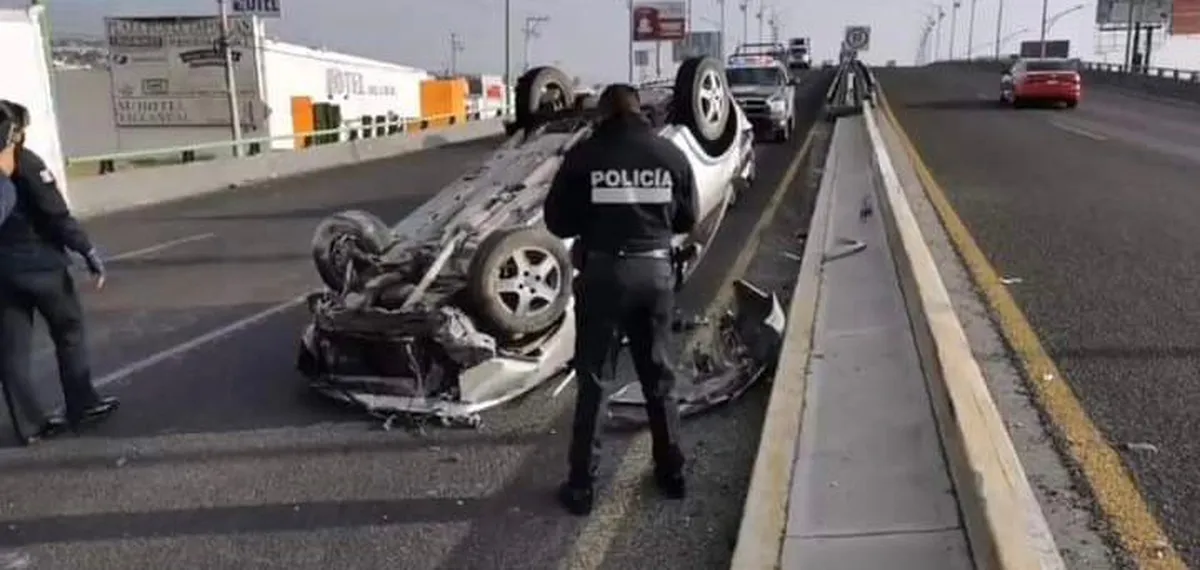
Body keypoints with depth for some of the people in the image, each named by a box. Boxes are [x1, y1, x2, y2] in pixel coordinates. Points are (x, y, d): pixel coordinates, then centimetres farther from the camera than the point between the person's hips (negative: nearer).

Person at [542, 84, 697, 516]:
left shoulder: (585, 155, -6)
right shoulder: (670, 154, 3)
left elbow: (557, 221, -2)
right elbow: (687, 220, 10)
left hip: (604, 271, -3)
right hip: (656, 270, 3)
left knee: (594, 379, 6)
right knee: (658, 374, 17)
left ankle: (581, 485, 11)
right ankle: (671, 471, 26)